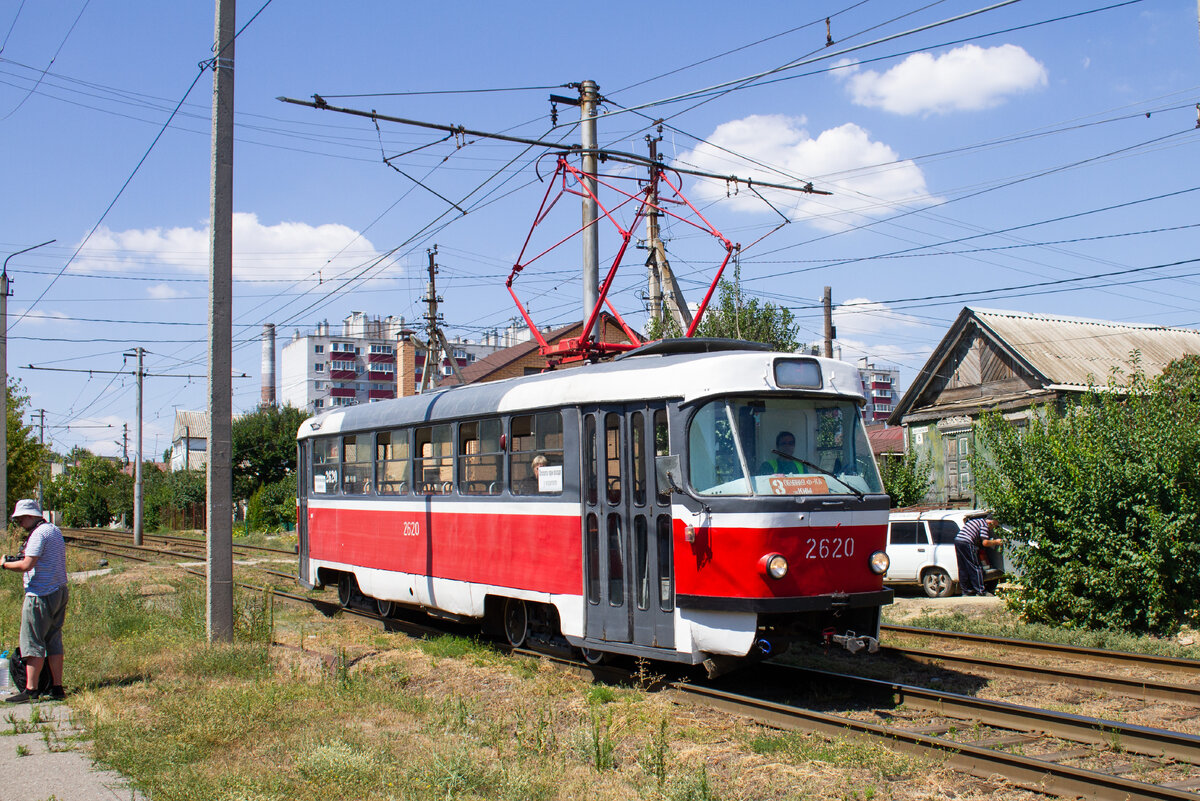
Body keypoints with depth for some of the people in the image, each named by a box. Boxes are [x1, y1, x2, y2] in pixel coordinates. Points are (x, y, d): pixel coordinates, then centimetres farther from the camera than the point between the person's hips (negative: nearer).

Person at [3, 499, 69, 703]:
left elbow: (27, 565, -20)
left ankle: (31, 690, -4)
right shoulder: (54, 530, 16)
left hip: (41, 596, -9)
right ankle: (57, 688, 11)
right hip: (60, 592, 9)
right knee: (54, 642, 10)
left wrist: (5, 564, -6)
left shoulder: (39, 534, -14)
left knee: (33, 642, -4)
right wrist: (26, 555, 12)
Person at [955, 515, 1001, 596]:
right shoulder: (984, 525, -1)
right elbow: (985, 543, -8)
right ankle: (980, 590, 2)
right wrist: (996, 542, 7)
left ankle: (966, 590, 18)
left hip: (957, 540, 8)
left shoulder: (976, 521, 27)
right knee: (976, 568, 0)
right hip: (967, 543, -8)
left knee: (963, 568, 14)